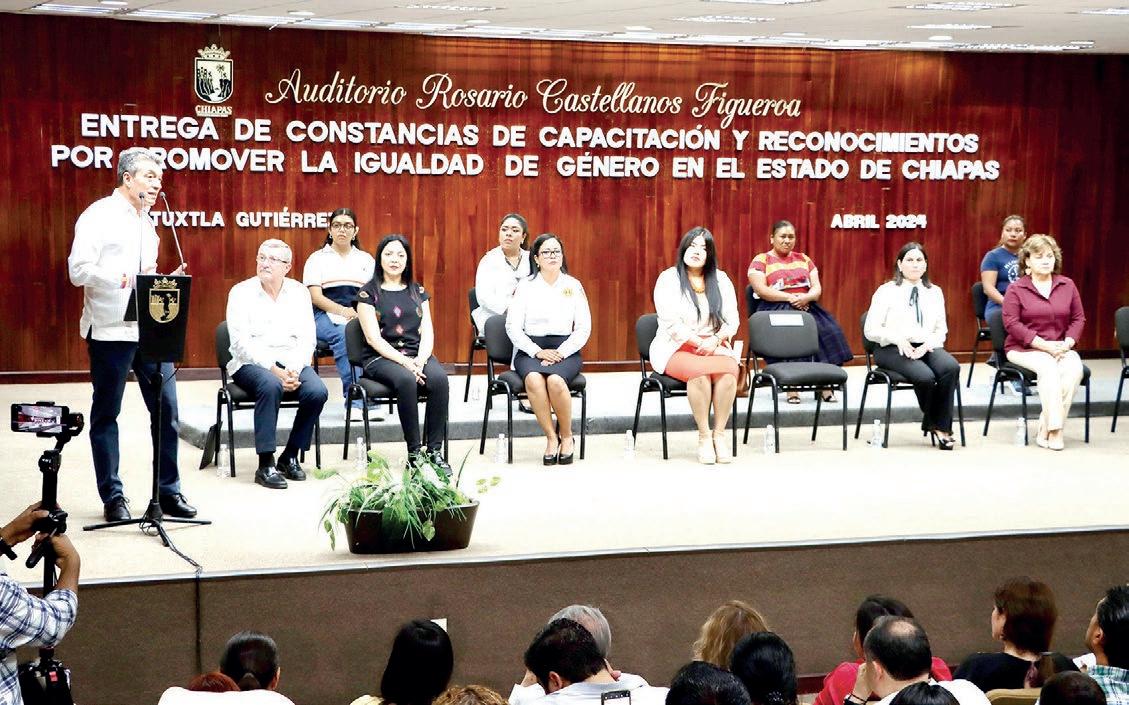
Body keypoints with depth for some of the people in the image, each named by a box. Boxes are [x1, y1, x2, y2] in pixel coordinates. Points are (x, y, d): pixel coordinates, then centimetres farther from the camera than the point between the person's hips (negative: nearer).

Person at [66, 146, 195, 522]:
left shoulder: (146, 222, 17)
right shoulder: (99, 216, -6)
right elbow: (79, 270, -15)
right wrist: (128, 277, -22)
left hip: (152, 329, 7)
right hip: (111, 331, -6)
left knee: (166, 408, 3)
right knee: (106, 414, 5)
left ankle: (169, 491, 12)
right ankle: (113, 497, 12)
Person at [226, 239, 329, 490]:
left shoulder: (299, 292, 10)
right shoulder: (241, 292, 0)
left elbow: (307, 338, 4)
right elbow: (242, 342, -10)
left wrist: (295, 369, -15)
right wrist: (274, 370, -21)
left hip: (291, 362, 3)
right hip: (251, 363, -3)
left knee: (317, 391, -26)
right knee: (271, 385, -36)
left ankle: (290, 457, -8)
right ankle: (266, 464, -31)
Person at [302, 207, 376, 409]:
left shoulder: (367, 260, 22)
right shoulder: (317, 258, 14)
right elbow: (315, 296, 1)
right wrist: (342, 311, -17)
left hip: (360, 316, 2)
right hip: (325, 316, -2)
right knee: (343, 334, -37)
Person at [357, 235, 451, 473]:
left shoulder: (418, 291, 17)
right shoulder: (369, 293, 5)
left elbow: (427, 332, 9)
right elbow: (373, 337, -6)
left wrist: (421, 360, -12)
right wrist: (404, 362, -18)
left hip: (417, 354, 4)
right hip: (381, 357, -3)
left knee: (439, 378, -30)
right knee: (406, 380, -36)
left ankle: (434, 451, -27)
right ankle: (414, 451, -30)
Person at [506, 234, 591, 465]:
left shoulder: (573, 285, 10)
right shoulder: (526, 286, 6)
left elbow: (584, 327, 5)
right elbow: (513, 327, 1)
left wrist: (560, 352, -9)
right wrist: (538, 352, -12)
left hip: (565, 350, 0)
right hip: (530, 349, 0)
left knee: (556, 381, -34)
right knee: (534, 380, -35)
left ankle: (567, 437, -13)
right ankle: (551, 438, -23)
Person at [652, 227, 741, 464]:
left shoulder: (721, 280, 14)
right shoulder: (668, 279, 2)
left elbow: (732, 320, 8)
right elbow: (671, 324, -7)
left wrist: (715, 340, -12)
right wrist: (699, 344, -16)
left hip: (714, 346, 3)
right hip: (676, 348, -3)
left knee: (728, 369, -32)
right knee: (699, 370, -36)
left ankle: (719, 433, -24)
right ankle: (704, 435, -26)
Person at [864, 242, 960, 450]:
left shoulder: (935, 292, 15)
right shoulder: (887, 292, 3)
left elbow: (941, 330, 12)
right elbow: (870, 330, -1)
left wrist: (928, 344, -11)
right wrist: (898, 338, -18)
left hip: (927, 347, 4)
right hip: (893, 349, -4)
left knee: (951, 367, -30)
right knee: (925, 376, -33)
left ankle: (942, 426, -19)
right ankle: (931, 423, -4)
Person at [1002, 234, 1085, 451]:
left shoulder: (1067, 285, 11)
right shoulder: (1016, 289, 0)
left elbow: (1078, 318, 11)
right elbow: (1012, 323, -9)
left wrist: (1067, 343, -8)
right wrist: (1043, 344, -17)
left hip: (1060, 348, 3)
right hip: (1023, 348, -3)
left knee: (1074, 367, -29)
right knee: (1048, 366, -35)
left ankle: (1044, 429, -26)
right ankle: (1054, 431, -33)